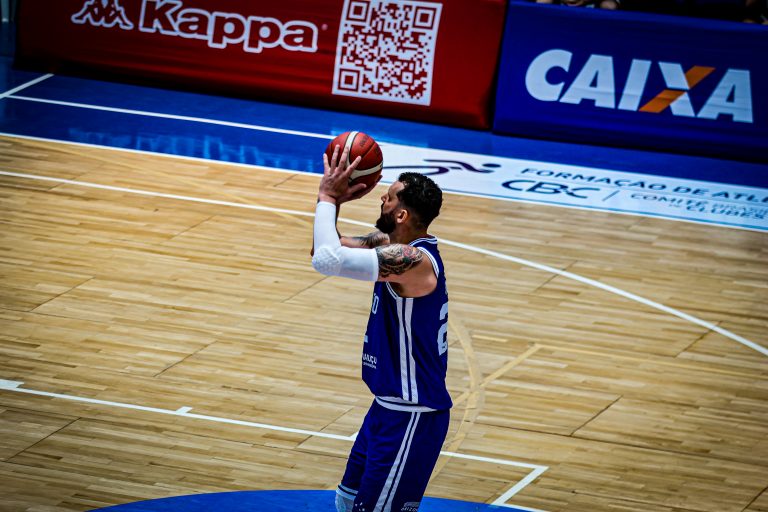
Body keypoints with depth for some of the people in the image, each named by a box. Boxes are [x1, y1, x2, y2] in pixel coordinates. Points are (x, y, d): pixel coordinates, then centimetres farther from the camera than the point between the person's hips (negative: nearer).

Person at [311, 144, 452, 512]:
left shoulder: (414, 261, -26)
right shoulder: (389, 245, 4)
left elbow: (327, 259, -35)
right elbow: (325, 250, 14)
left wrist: (328, 198, -20)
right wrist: (333, 201, -2)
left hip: (411, 418, -10)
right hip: (387, 407, 10)